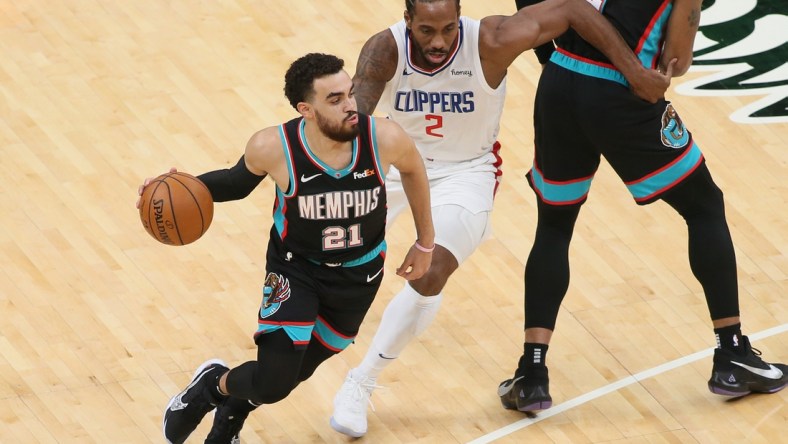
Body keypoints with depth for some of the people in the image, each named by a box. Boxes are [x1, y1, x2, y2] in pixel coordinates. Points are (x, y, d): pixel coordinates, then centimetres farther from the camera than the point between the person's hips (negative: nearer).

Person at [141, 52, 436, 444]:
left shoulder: (385, 139, -28)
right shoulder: (273, 147, -28)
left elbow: (413, 169, -2)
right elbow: (238, 182, -4)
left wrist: (425, 242, 9)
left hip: (359, 275, 2)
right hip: (296, 268, -2)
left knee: (297, 370, 19)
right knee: (273, 384, -14)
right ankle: (213, 384, 22)